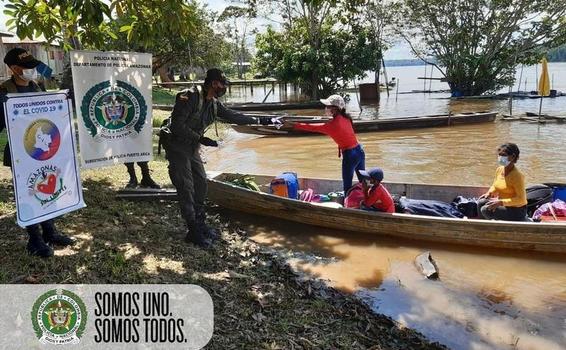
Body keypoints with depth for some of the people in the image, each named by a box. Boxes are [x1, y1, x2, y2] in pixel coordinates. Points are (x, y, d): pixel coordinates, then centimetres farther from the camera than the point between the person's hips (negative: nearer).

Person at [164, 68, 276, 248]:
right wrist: (201, 139, -26)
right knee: (186, 189, -7)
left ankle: (200, 224, 22)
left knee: (201, 183, 10)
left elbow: (233, 116, 11)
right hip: (177, 147, -8)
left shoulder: (213, 104, 3)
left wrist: (260, 120, 11)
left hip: (192, 148, 9)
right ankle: (194, 232, 2)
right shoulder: (189, 97, -21)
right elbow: (176, 126, -25)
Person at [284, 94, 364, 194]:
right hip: (359, 150, 8)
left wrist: (293, 125, -8)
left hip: (349, 155, -8)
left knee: (347, 187, 3)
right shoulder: (345, 118, 2)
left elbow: (313, 127, -13)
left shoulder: (333, 124, -18)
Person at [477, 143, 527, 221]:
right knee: (481, 203, -12)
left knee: (486, 210, -22)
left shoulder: (517, 175, -22)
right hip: (503, 205, 7)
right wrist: (489, 193, -3)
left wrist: (500, 202, -29)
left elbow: (521, 199, -22)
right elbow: (495, 186, 18)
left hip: (517, 210, -7)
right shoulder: (499, 170, -1)